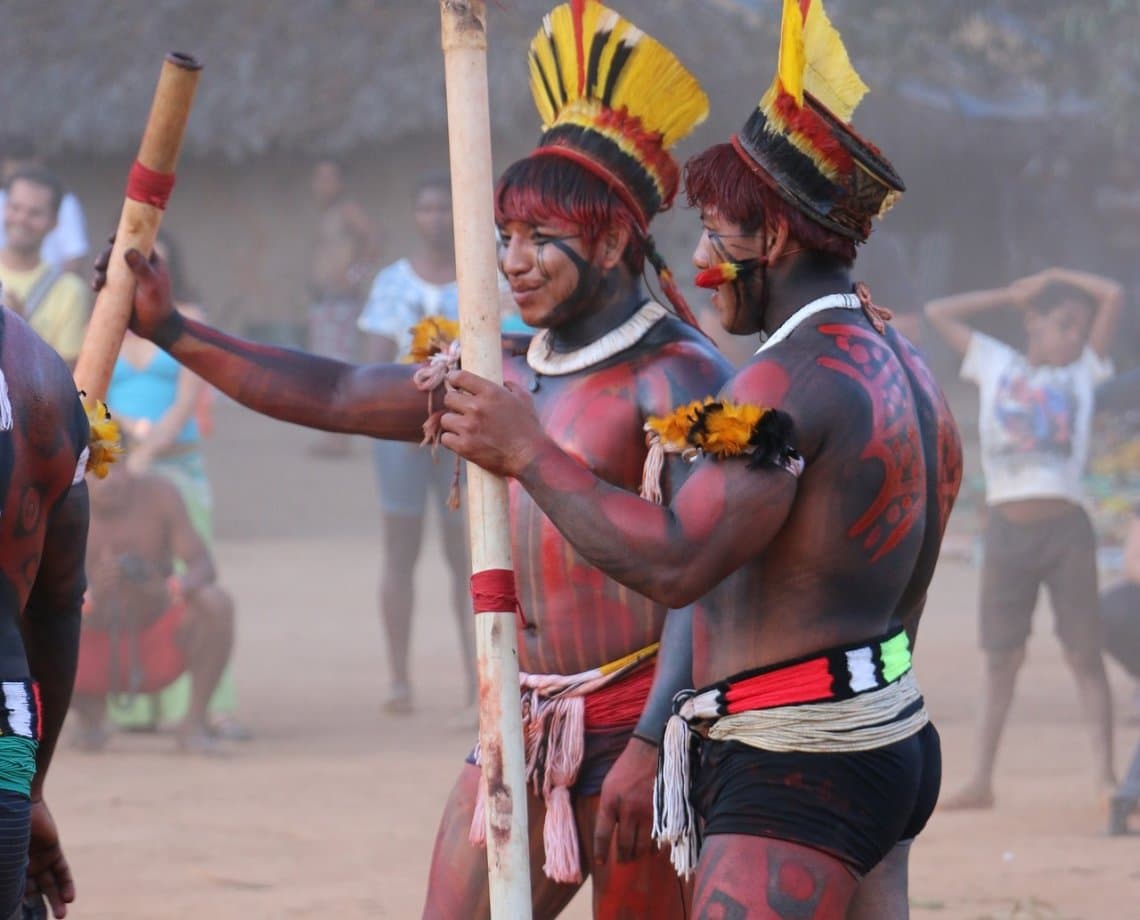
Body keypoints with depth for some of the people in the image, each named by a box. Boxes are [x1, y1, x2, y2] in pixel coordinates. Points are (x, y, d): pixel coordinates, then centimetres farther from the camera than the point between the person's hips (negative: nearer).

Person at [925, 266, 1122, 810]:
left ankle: (1104, 775, -4)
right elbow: (939, 314, 14)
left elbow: (1113, 295, 6)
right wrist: (1011, 296, 15)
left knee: (1085, 653, -3)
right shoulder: (995, 365, 13)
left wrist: (1051, 278, 14)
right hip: (1007, 529, 1)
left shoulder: (1083, 372, 11)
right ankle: (981, 781, 6)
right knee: (1001, 658, 5)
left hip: (1066, 528, -1)